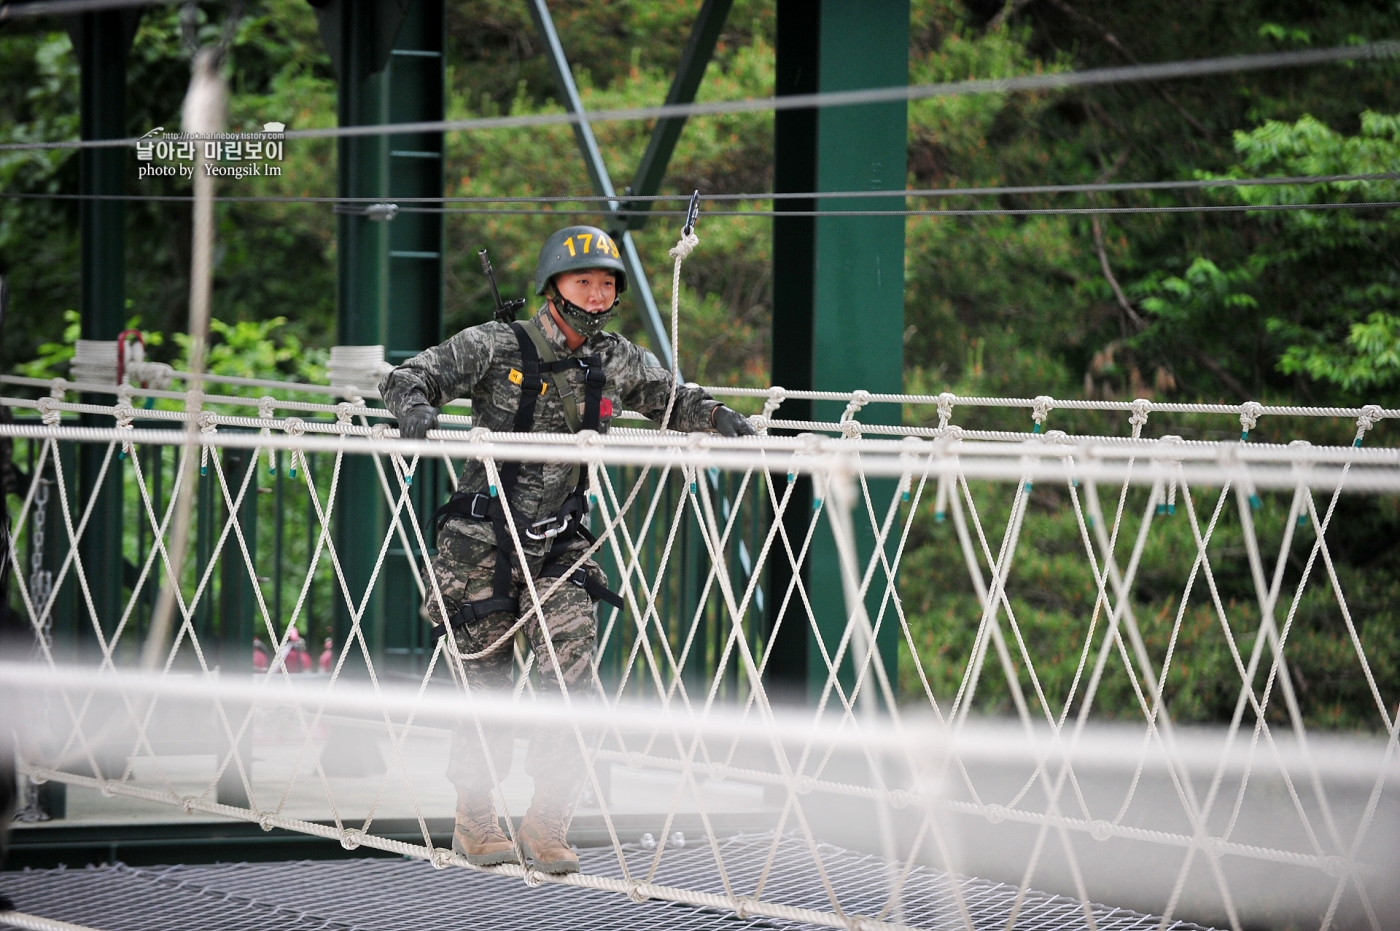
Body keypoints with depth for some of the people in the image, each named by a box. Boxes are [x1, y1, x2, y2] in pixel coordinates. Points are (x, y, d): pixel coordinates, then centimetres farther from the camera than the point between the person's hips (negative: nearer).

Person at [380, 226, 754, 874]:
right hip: (483, 542, -3)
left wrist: (719, 418, -3)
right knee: (487, 686, 4)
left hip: (561, 546, 3)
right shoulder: (497, 347, -9)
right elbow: (411, 377, -8)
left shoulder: (618, 363, 3)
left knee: (570, 681, -10)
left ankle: (546, 825, -1)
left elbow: (673, 400, 17)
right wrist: (415, 408, -30)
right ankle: (475, 822, 21)